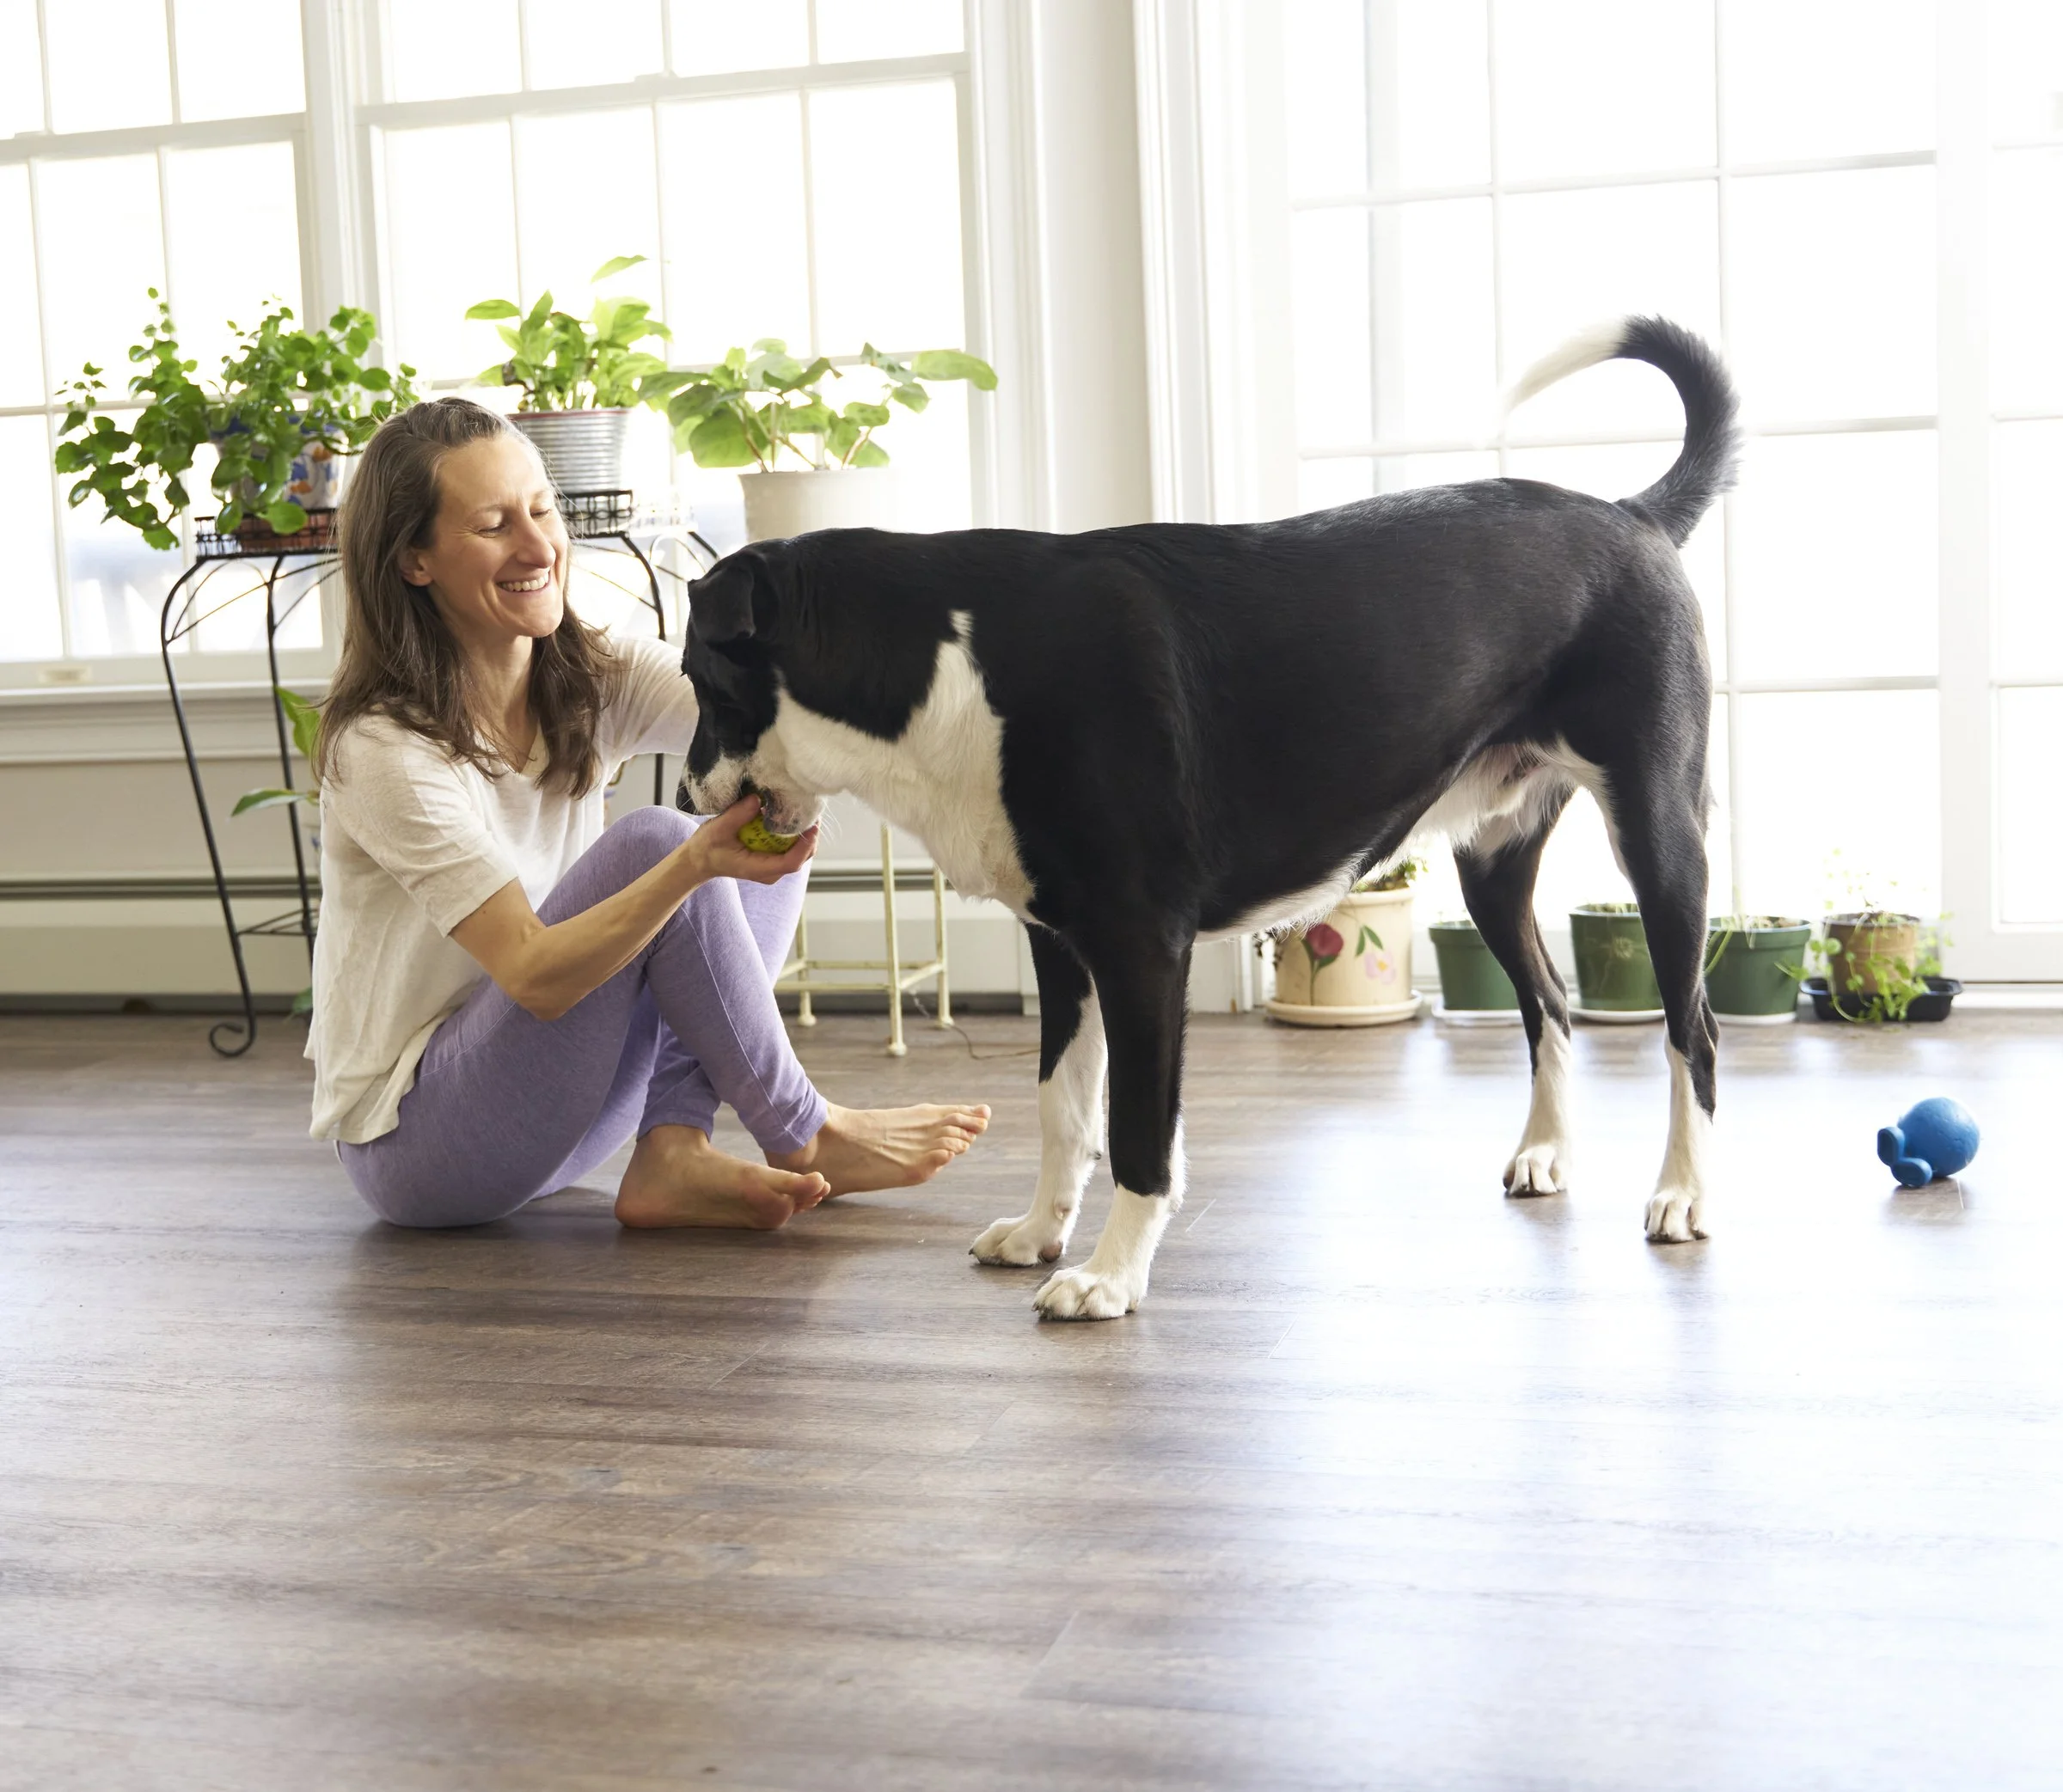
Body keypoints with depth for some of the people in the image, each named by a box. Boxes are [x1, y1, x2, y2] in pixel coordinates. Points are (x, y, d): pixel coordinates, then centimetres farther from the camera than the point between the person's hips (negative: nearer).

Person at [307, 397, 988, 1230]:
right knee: (652, 840, -24)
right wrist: (695, 863, -41)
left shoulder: (596, 680, -2)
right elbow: (533, 975, -27)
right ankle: (805, 1141, -9)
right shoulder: (383, 749, -21)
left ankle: (673, 1155, -16)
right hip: (411, 1144, -7)